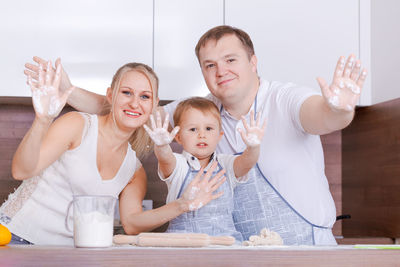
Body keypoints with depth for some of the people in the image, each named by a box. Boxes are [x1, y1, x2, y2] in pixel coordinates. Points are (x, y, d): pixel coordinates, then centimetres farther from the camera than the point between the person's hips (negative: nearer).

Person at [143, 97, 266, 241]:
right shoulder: (177, 165, 1)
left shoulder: (226, 165, 7)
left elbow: (246, 162, -12)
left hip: (224, 234, 2)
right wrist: (162, 146, -44)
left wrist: (253, 147, -35)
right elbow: (165, 158, -21)